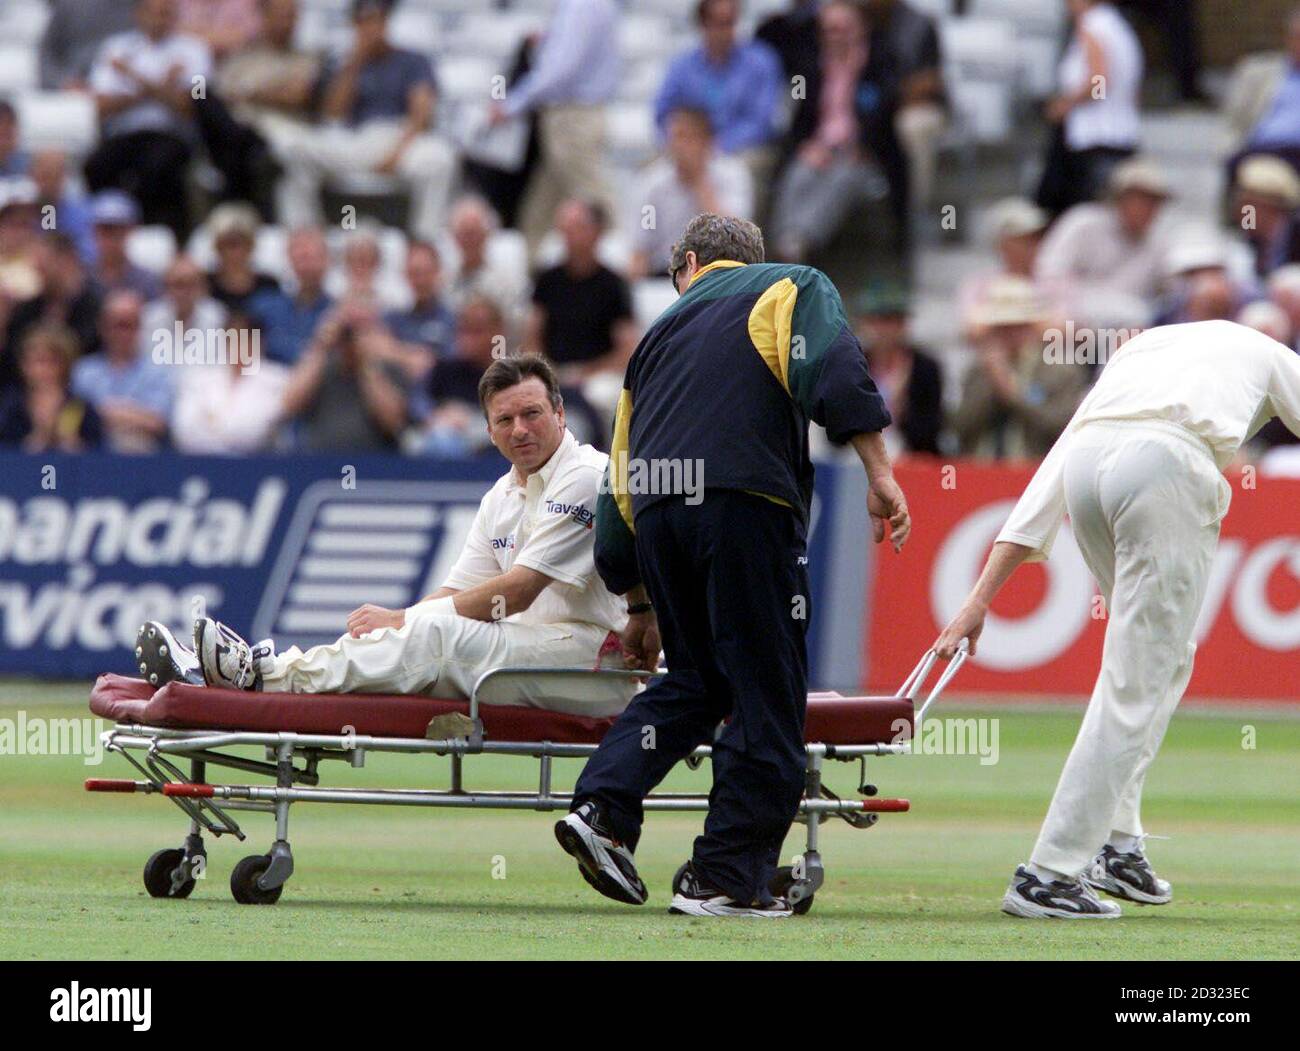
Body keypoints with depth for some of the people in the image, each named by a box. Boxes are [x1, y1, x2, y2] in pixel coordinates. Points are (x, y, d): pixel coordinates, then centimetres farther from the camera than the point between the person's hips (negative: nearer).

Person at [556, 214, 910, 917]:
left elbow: (621, 483, 31)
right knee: (766, 696, 1)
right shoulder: (792, 288, 17)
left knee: (695, 680, 22)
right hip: (747, 500, -5)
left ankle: (603, 807, 5)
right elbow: (831, 370, -7)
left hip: (657, 514, 5)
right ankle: (724, 878, -1)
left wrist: (641, 605, 38)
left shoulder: (662, 330, 31)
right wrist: (878, 473, -11)